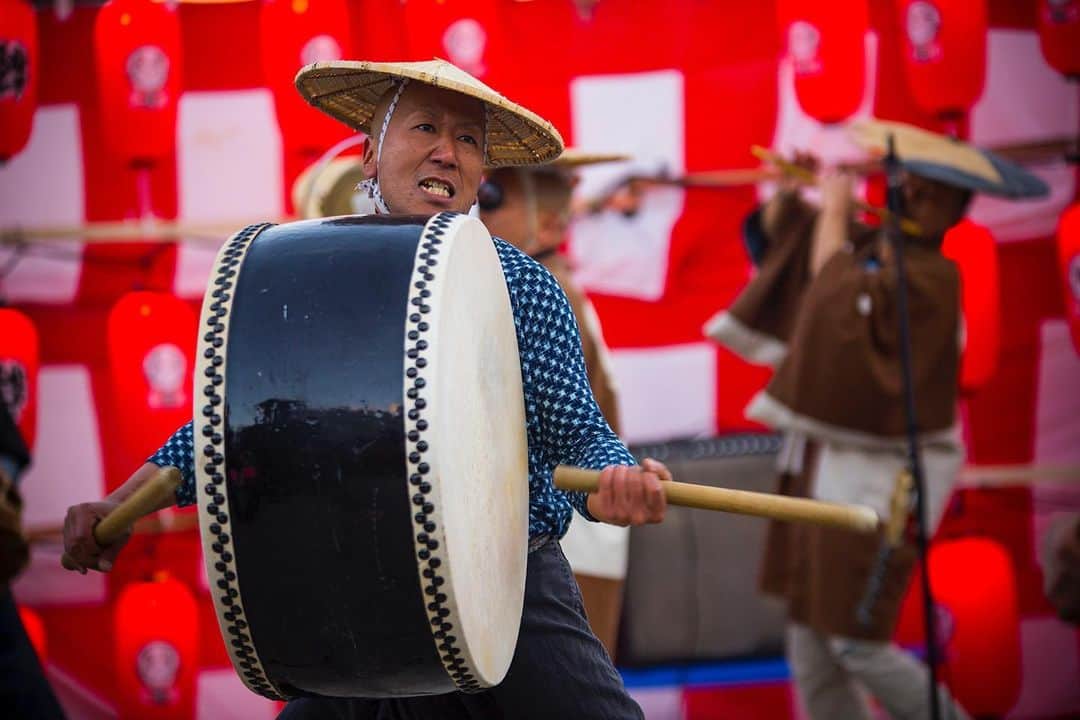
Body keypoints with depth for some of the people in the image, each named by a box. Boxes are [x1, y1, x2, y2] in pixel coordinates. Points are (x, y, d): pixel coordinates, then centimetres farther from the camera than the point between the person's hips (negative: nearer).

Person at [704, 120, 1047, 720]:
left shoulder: (932, 278, -17)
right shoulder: (862, 244, 7)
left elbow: (837, 302, -23)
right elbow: (776, 233, 22)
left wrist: (836, 212, -11)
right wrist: (791, 191, 2)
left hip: (877, 478, -8)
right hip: (820, 464, 8)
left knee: (856, 643, -6)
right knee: (810, 644, 11)